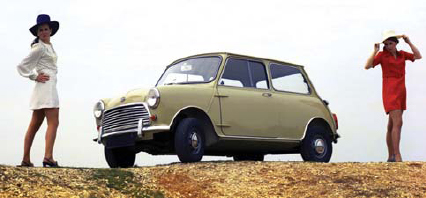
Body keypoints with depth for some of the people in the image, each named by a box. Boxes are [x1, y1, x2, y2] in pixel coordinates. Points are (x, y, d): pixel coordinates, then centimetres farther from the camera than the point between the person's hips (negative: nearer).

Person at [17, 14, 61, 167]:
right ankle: (48, 157, -24)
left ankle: (26, 160, 10)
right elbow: (22, 66, -9)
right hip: (46, 85, -9)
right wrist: (35, 77, -7)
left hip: (49, 87, 9)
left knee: (35, 125, 8)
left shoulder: (49, 46, 19)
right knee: (53, 122, -16)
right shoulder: (39, 48, -7)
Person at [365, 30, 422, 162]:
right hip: (390, 91, -6)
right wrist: (375, 51, -19)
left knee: (392, 125, 9)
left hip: (401, 92, 6)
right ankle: (397, 157, -18)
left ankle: (391, 157, 12)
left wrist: (409, 43, 1)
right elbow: (367, 66, -11)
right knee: (398, 123, -17)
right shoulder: (382, 55, -2)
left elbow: (418, 56, 5)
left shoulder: (402, 54, 13)